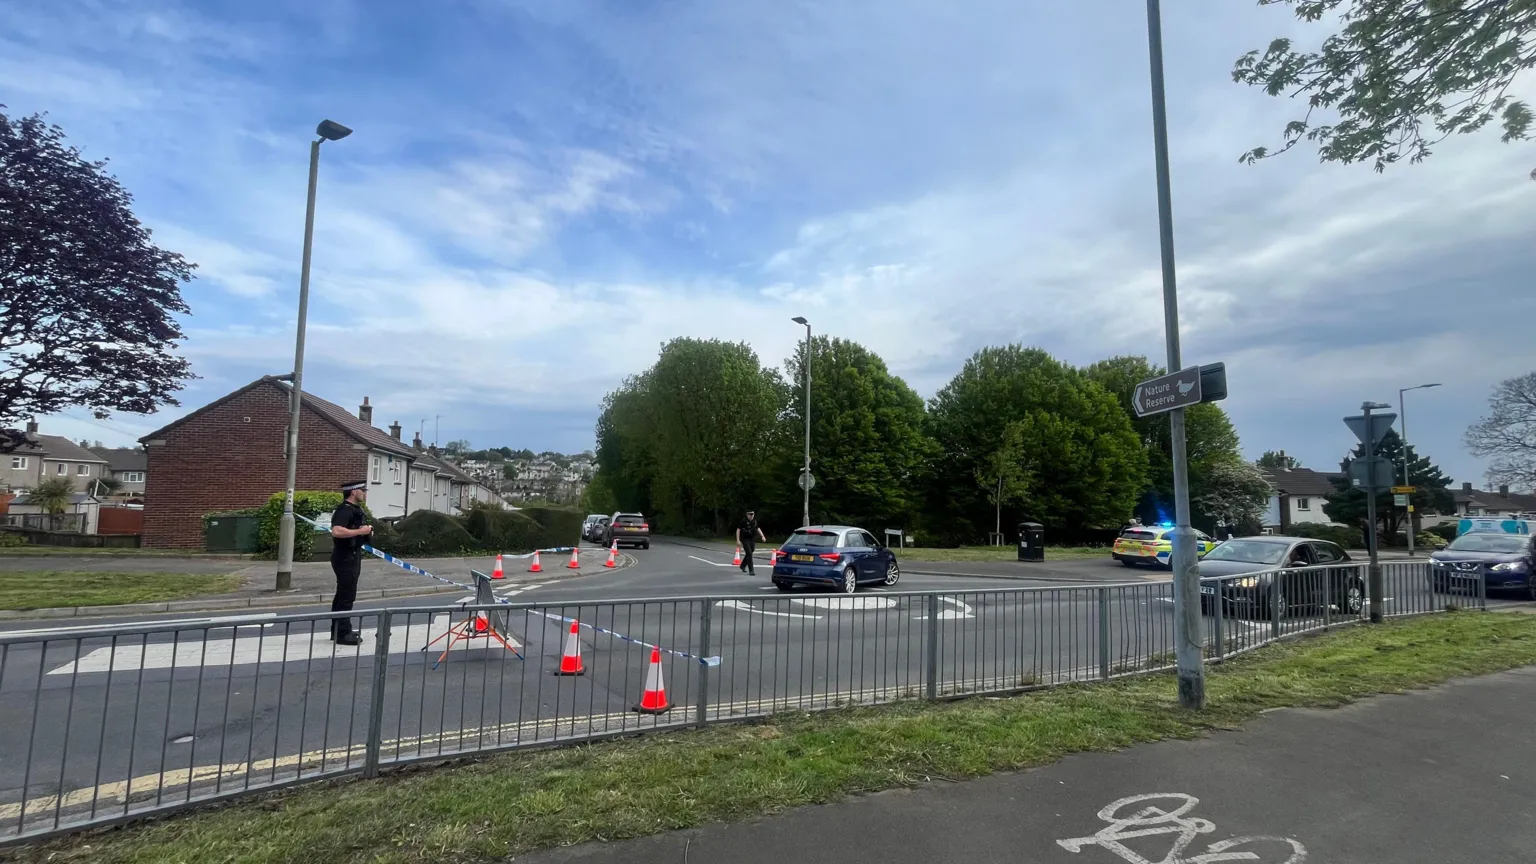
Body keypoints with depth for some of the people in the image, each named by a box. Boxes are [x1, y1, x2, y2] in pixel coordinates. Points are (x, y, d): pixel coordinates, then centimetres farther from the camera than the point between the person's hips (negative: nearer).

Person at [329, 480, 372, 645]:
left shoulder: (356, 509, 15)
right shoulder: (345, 510, -18)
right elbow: (336, 531, -32)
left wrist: (367, 529, 13)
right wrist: (360, 531, -25)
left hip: (352, 556, 11)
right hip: (345, 557, -11)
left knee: (343, 595, 16)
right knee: (347, 596, -7)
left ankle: (338, 631, 25)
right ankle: (343, 633, -1)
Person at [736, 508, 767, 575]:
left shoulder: (755, 521, 6)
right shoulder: (744, 521, -12)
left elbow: (758, 529, 19)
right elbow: (738, 530, -10)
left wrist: (762, 536, 9)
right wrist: (738, 540, -15)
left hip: (752, 540, 6)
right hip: (745, 540, -6)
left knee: (749, 554, 17)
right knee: (749, 554, -13)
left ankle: (743, 566, 40)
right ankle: (751, 570, -11)